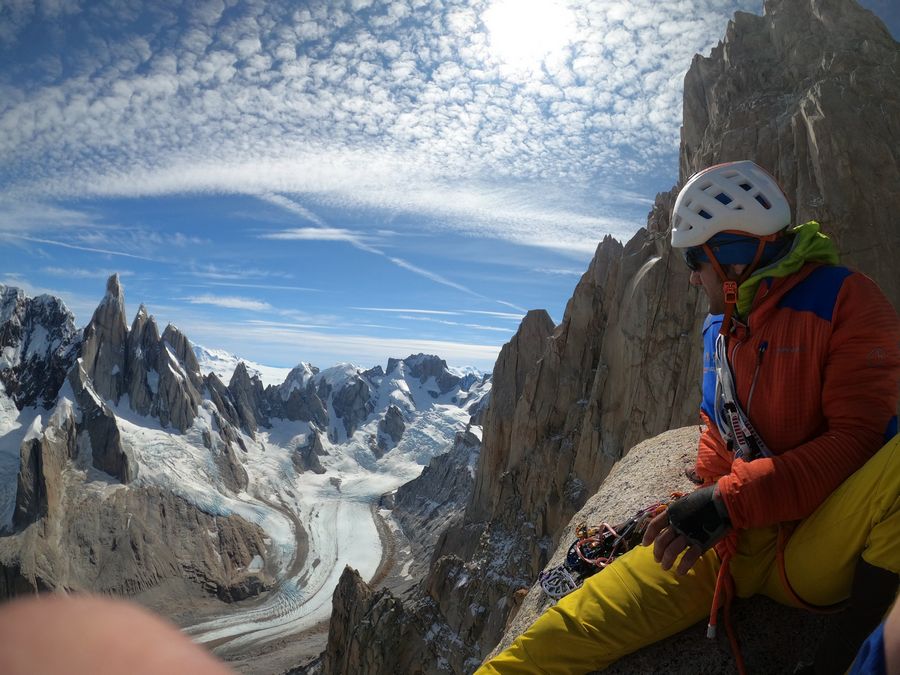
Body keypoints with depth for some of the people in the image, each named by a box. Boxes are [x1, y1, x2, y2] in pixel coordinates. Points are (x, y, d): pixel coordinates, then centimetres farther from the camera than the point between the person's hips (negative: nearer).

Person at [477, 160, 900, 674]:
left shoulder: (845, 300, -7)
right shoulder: (718, 329, 11)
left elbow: (858, 438, -15)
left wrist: (728, 501, -21)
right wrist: (704, 506, 3)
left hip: (817, 549, -3)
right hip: (739, 540, 4)